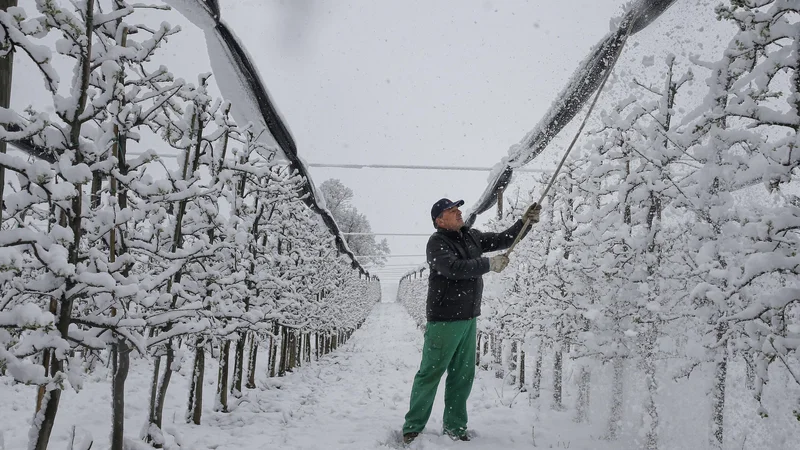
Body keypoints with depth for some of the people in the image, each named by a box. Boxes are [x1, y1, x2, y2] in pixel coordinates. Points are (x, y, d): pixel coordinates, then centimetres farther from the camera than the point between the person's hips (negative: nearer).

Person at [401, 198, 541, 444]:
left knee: (463, 376, 11)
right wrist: (489, 264, -20)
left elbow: (502, 239, 17)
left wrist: (525, 221, 4)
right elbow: (455, 268, -26)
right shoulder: (436, 243, -12)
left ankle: (454, 426, 22)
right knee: (430, 374, -3)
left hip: (469, 318, 7)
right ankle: (413, 427, 8)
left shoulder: (471, 236, 11)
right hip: (444, 320, -7)